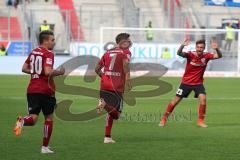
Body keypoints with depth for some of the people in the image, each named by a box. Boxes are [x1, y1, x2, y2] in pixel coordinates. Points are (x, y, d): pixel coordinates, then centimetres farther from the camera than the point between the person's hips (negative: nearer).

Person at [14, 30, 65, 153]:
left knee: (33, 118, 3)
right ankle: (45, 147, 12)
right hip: (45, 91, -6)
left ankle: (22, 121, -33)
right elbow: (48, 72, -24)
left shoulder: (33, 52, 11)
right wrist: (60, 72, -9)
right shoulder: (48, 54, -12)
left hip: (32, 90, 6)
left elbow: (24, 68, 15)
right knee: (49, 118, 11)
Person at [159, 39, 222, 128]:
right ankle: (164, 119, 18)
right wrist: (183, 45, -55)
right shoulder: (190, 54, -18)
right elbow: (179, 53, -35)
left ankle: (200, 121, -7)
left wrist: (216, 49, -43)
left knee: (203, 99, -21)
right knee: (176, 100, 4)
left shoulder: (206, 56, -12)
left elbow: (219, 56, -21)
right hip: (186, 82, -1)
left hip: (198, 83, 1)